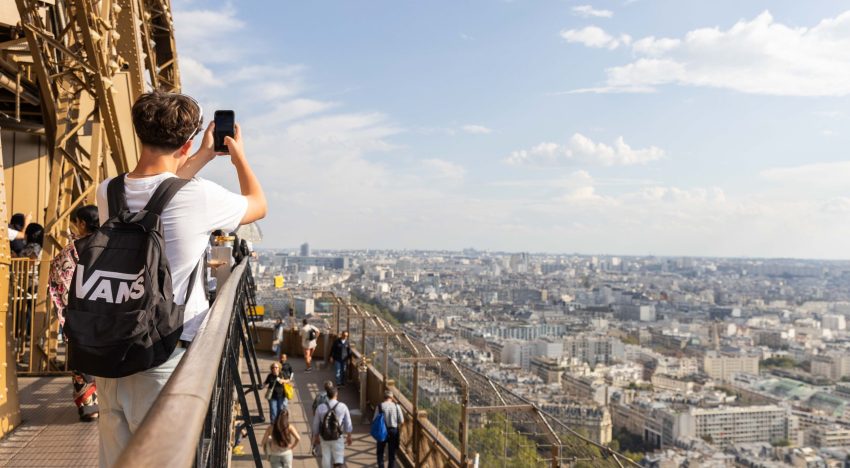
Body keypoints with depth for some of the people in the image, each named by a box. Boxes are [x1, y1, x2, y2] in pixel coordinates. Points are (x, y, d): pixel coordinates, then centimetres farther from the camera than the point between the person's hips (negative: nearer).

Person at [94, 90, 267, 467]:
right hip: (165, 365, -5)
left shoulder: (108, 193, -1)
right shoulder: (198, 197, -16)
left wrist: (204, 157, 29)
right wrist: (238, 156, 21)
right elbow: (258, 205, 5)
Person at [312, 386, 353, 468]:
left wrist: (316, 437, 15)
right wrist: (349, 436, 12)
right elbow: (348, 423, -2)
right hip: (337, 438, -1)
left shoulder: (320, 408, -9)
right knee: (339, 460, 10)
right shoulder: (343, 407, -10)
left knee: (326, 459, 16)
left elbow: (315, 424, 0)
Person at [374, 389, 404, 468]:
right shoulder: (396, 406, -7)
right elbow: (401, 421, -5)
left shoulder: (380, 406, -10)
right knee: (392, 454, 13)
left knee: (380, 452, 17)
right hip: (393, 431, 1)